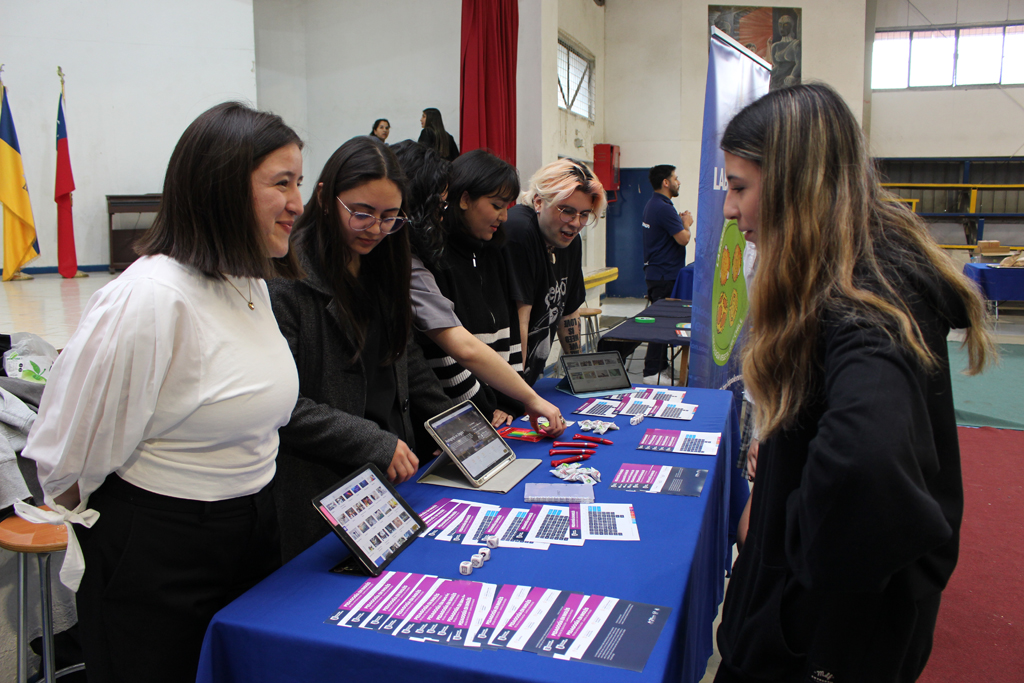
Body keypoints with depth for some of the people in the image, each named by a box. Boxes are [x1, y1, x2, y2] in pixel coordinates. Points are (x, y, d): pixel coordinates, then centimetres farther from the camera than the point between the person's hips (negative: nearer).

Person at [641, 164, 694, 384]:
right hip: (665, 275, -11)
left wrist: (680, 222, 11)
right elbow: (683, 239, -20)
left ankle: (661, 364, 26)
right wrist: (686, 223, -1)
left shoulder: (652, 204, 13)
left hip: (655, 272, 11)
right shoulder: (663, 208, -20)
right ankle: (652, 372, -3)